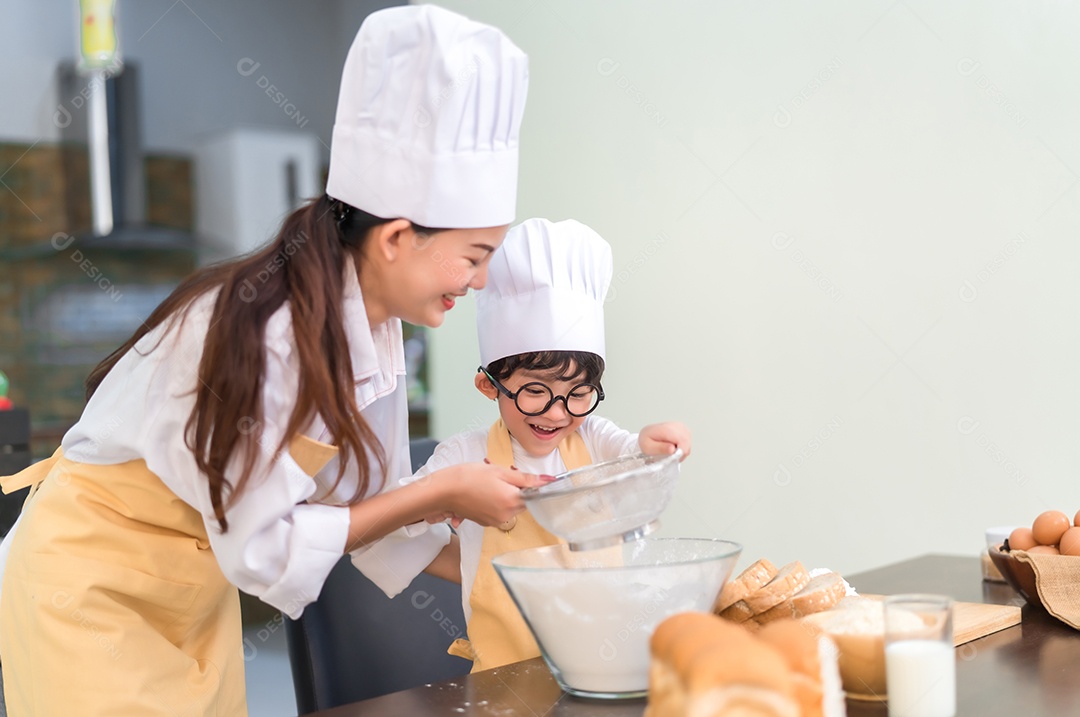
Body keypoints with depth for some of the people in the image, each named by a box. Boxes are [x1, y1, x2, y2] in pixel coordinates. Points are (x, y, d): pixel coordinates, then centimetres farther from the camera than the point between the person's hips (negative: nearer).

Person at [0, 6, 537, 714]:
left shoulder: (371, 328, -7)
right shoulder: (261, 332, -32)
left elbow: (362, 508, 1)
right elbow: (261, 549, -27)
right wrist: (443, 491, -24)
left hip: (199, 590, 7)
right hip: (91, 590, -7)